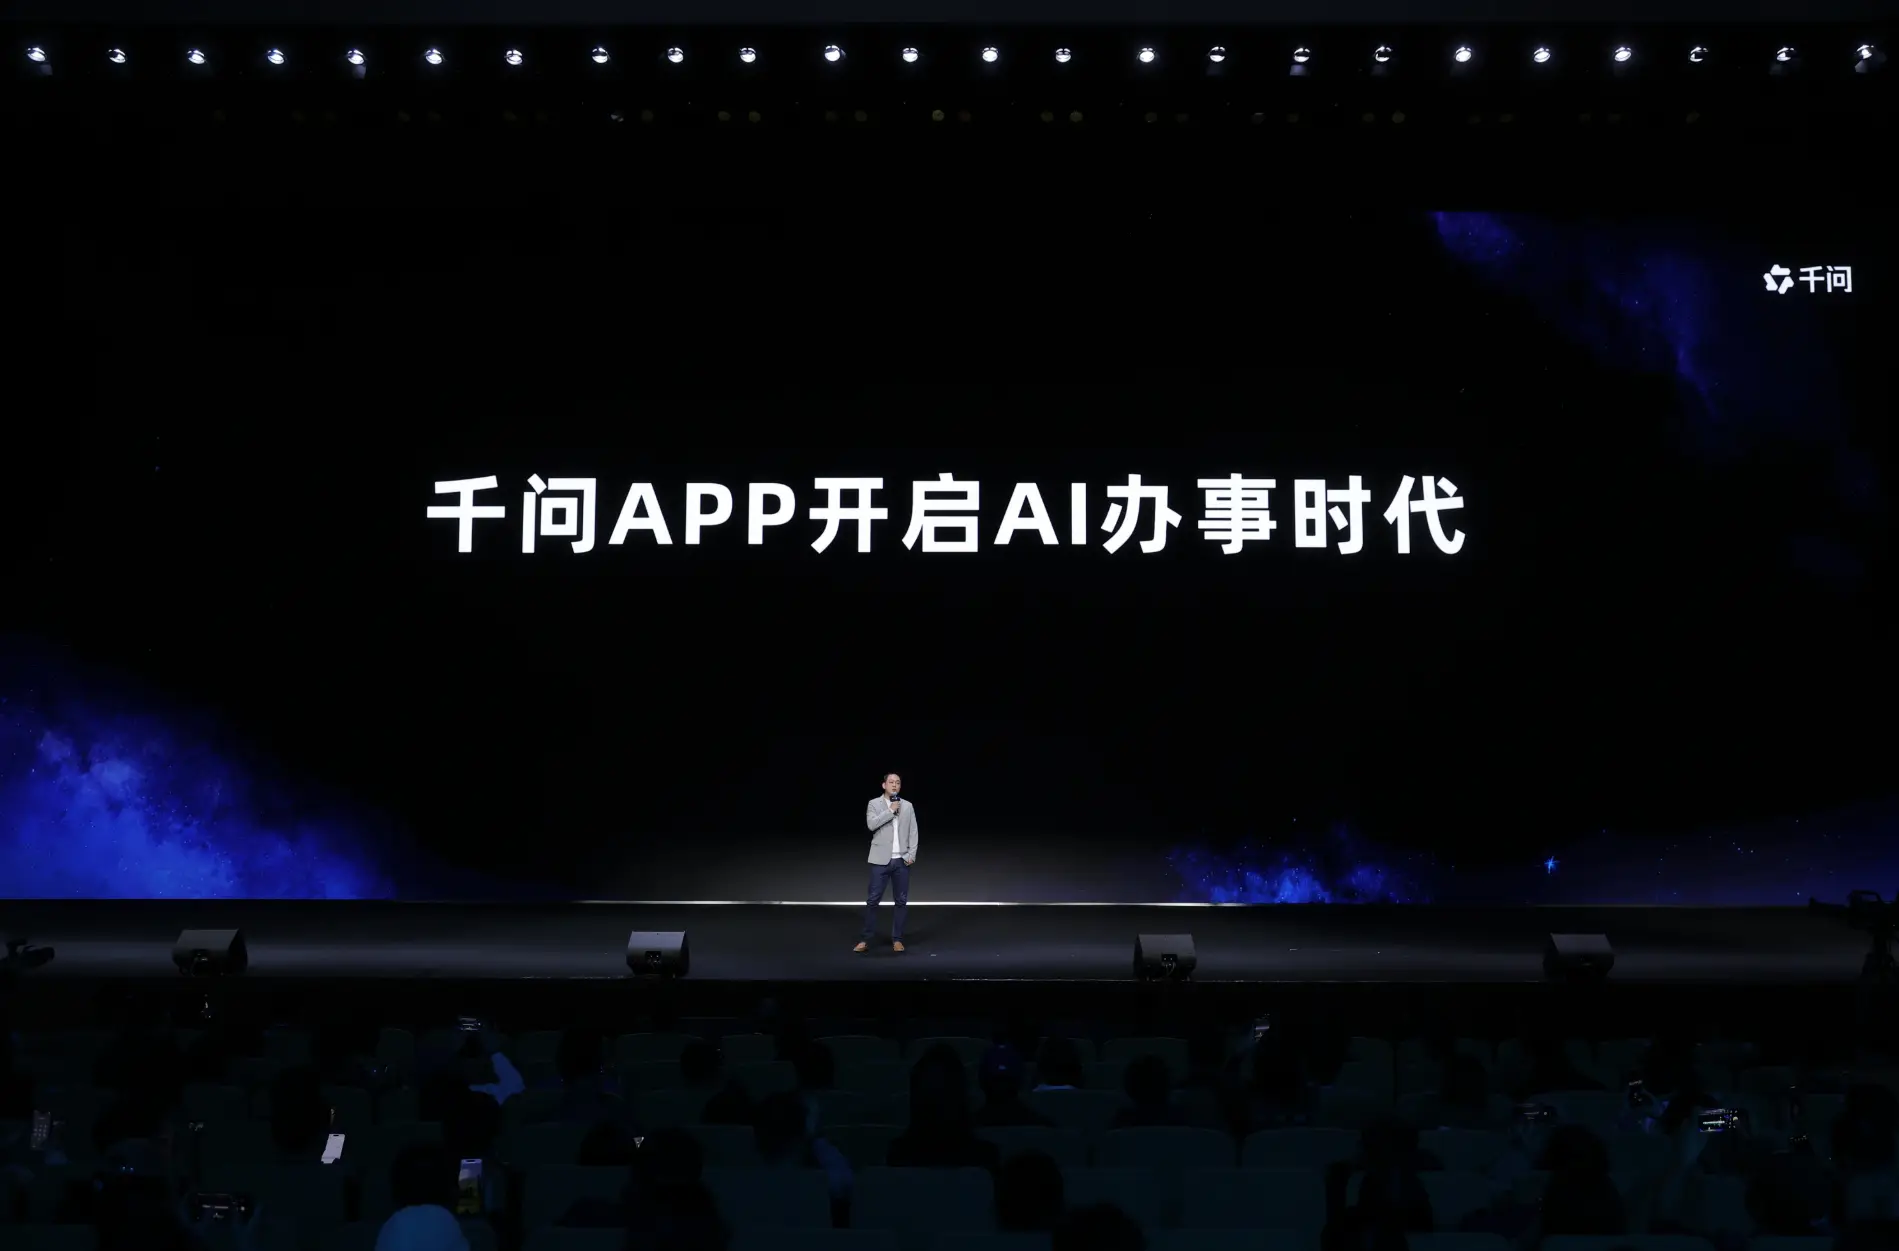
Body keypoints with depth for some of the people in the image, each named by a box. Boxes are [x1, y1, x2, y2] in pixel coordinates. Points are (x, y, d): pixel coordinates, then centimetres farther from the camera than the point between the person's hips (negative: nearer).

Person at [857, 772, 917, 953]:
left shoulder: (908, 806, 9)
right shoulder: (874, 804, 2)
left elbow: (913, 832, 7)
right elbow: (871, 824, -15)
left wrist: (912, 854, -4)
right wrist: (890, 811, -15)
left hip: (902, 860, 3)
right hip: (881, 860, -3)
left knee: (901, 901, 4)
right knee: (873, 900, -4)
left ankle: (897, 939, 11)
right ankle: (866, 940, 0)